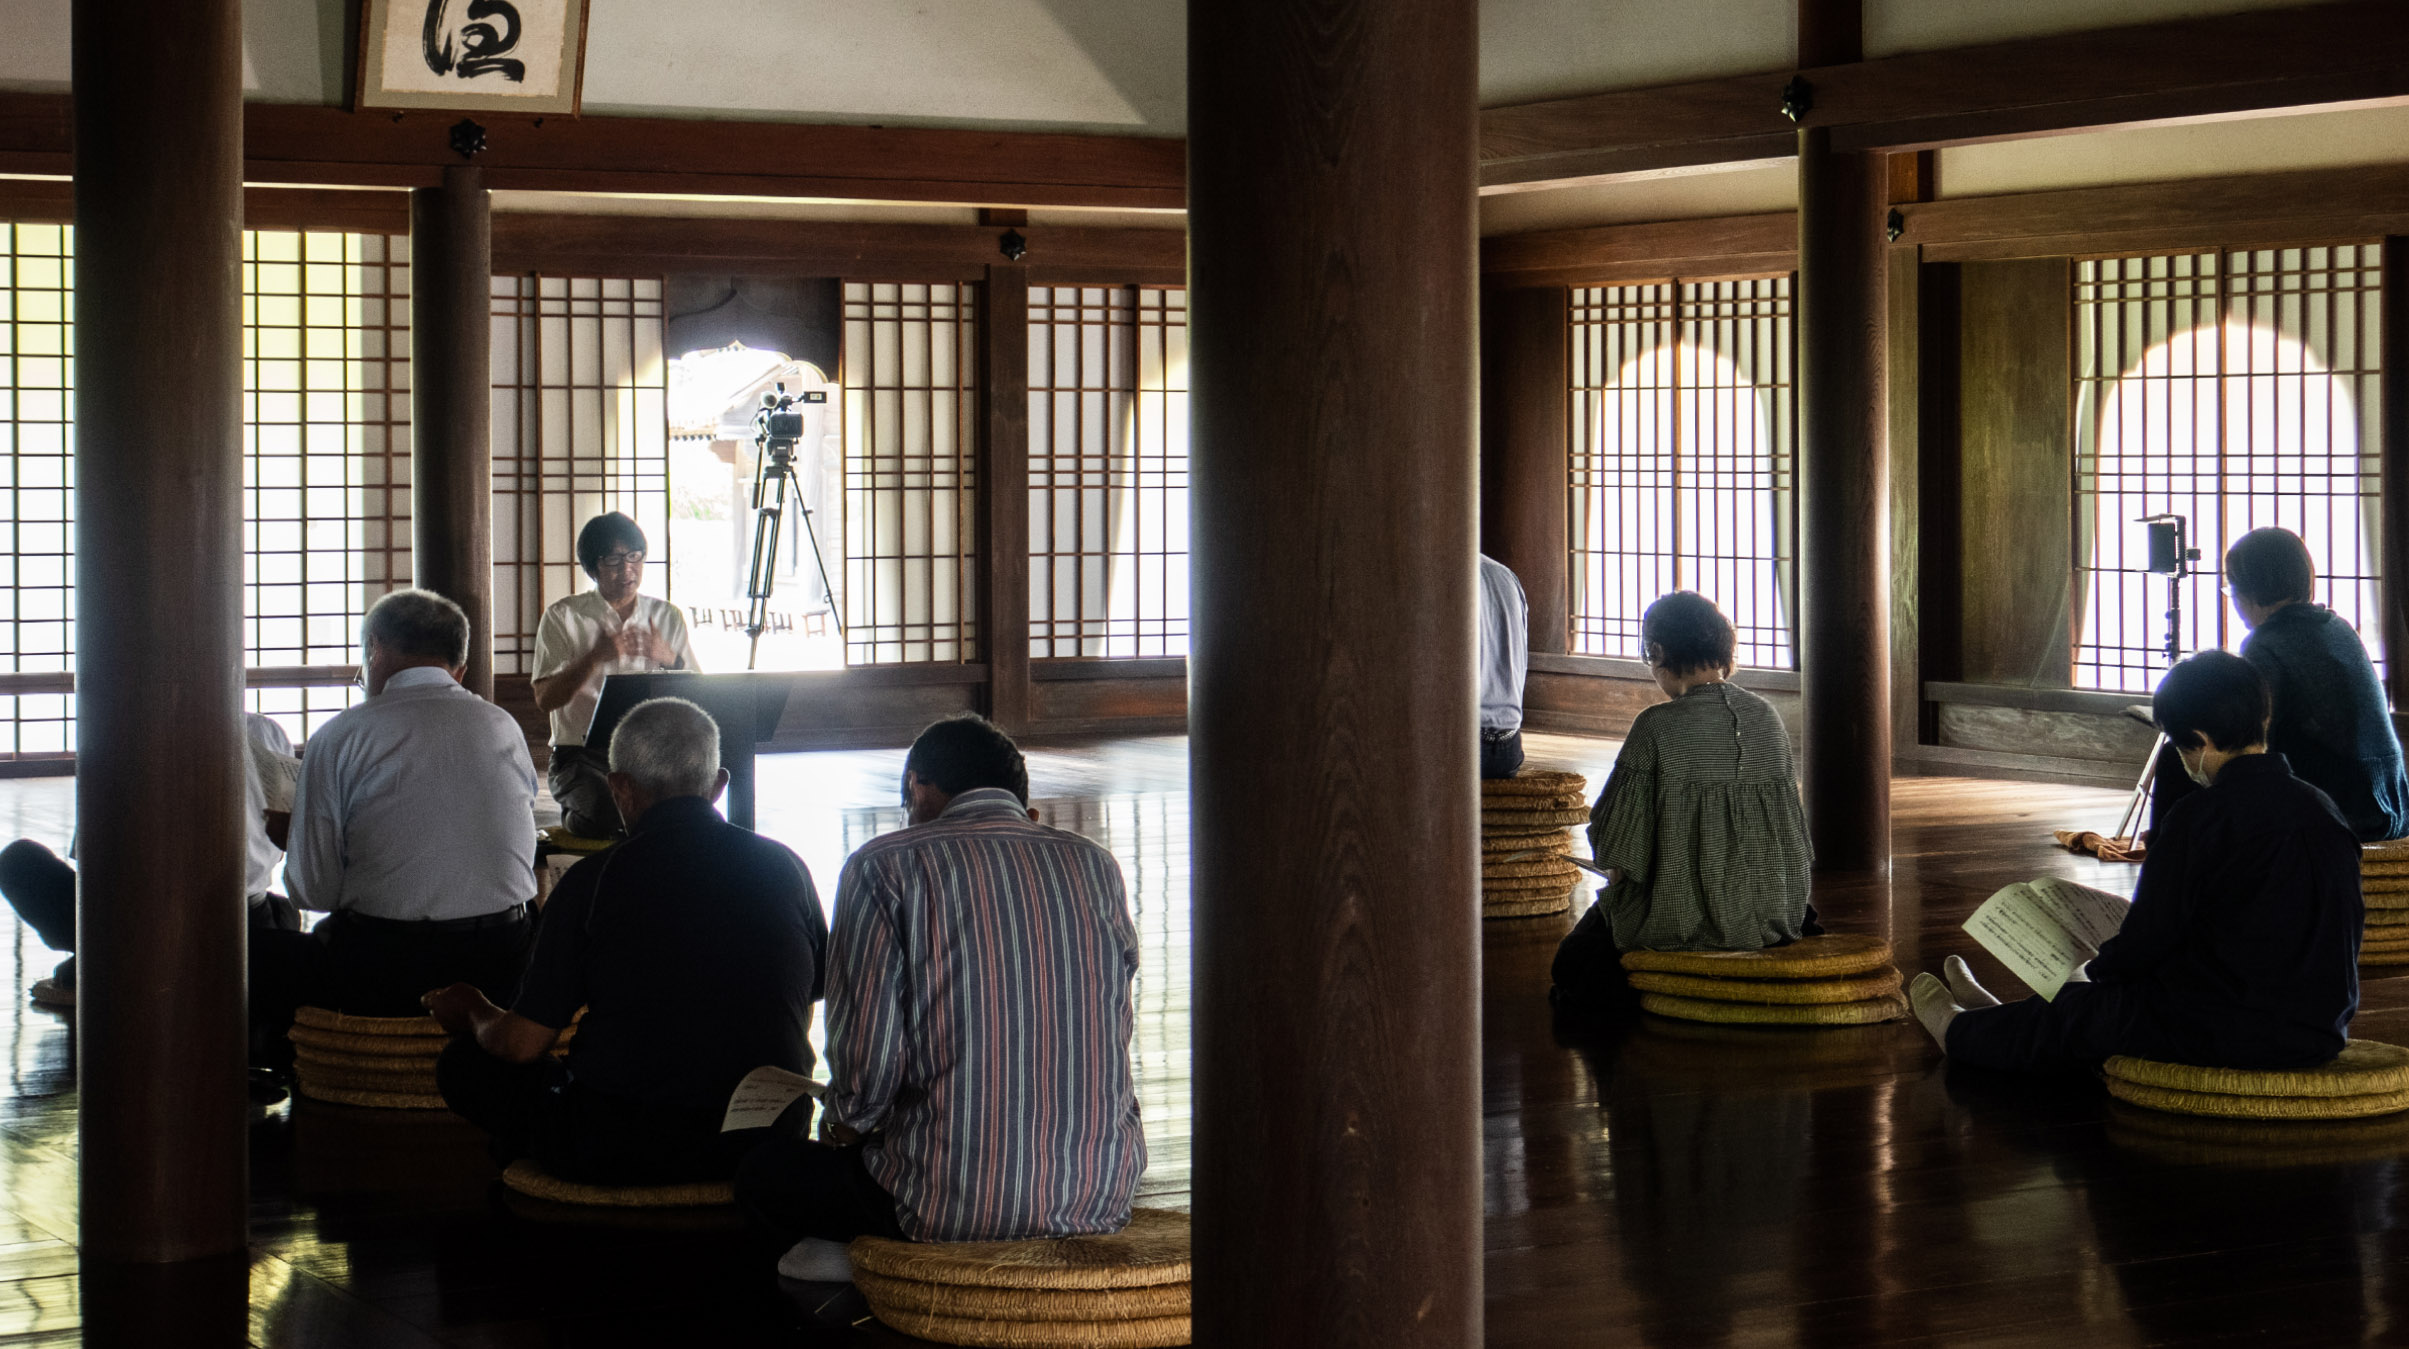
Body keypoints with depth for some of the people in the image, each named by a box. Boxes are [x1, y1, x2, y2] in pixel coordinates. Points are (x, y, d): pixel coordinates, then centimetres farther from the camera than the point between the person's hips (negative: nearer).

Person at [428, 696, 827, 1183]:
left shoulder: (594, 880, -8)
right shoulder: (786, 868, 3)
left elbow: (522, 1043, -3)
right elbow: (804, 1015, 16)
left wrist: (476, 1015, 20)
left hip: (620, 1151, -5)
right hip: (765, 1145, 5)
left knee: (466, 1065, 16)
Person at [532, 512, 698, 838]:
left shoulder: (667, 617, 11)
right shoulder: (562, 618, 2)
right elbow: (545, 700, -6)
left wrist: (670, 659, -12)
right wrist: (595, 657, -19)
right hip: (581, 757, -3)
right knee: (608, 814, -33)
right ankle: (576, 816, 6)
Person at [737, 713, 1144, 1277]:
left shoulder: (884, 865, -3)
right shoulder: (1096, 866, 9)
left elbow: (866, 1065, -10)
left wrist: (843, 1123, 13)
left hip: (949, 1201, -4)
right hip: (1102, 1198, 4)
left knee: (765, 1171, 22)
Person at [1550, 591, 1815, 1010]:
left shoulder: (1656, 727, -17)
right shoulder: (1767, 717, 0)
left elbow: (1617, 843, -13)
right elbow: (1790, 825, 10)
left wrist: (1618, 872, 8)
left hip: (1681, 913, -6)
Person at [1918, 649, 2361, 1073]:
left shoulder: (2200, 817, -16)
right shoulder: (2325, 810, 6)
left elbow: (2148, 940, -14)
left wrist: (2096, 970, 9)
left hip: (2226, 1036, -7)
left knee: (2080, 1013, 21)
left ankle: (1960, 1030, 48)